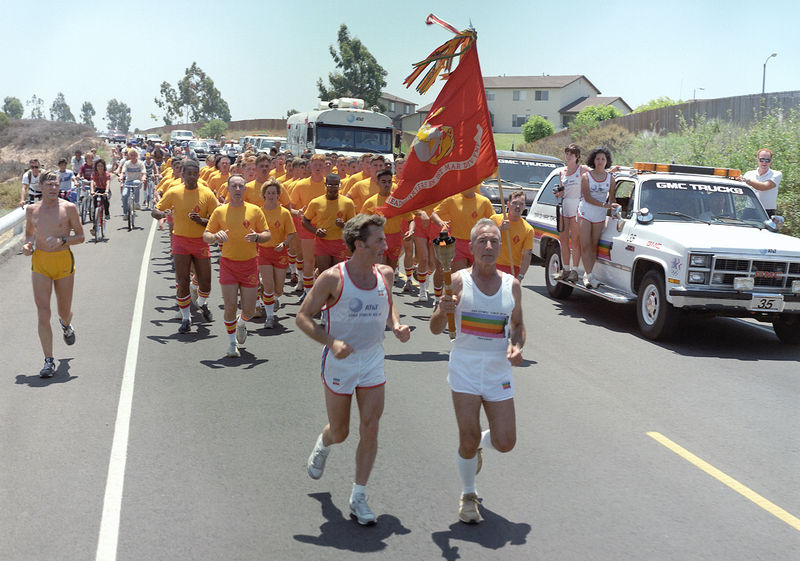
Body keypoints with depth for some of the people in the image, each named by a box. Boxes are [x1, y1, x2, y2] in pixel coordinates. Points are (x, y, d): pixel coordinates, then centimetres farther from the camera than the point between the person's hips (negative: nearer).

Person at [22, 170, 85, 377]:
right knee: (43, 313, -8)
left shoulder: (68, 208, -2)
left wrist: (62, 240, -16)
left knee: (64, 311, 11)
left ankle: (66, 324, 51)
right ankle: (49, 361, -4)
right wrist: (27, 245, 0)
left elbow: (80, 236, 1)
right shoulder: (32, 210, 6)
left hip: (63, 261, -1)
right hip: (39, 262, 1)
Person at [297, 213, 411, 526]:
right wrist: (331, 342, -25)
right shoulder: (332, 278, -17)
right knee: (339, 433, 11)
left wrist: (396, 325, -3)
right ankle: (322, 446, 49)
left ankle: (358, 498, 13)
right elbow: (303, 317, -11)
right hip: (339, 364, -3)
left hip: (373, 363, 4)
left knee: (370, 432, -1)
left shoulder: (385, 274, -2)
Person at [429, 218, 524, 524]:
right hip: (465, 368, -3)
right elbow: (436, 329, -4)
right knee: (468, 438, -4)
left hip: (499, 370, 3)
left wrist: (517, 347, -5)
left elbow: (518, 325, 16)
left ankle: (479, 444, 37)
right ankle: (468, 495, 22)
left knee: (505, 442, 0)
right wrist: (443, 311, -27)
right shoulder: (458, 281, -5)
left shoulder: (512, 285, 4)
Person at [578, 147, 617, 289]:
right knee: (585, 245, -11)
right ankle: (590, 275, -13)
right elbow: (587, 198, -13)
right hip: (585, 214, -3)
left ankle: (587, 274, 11)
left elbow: (611, 197, 12)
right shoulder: (586, 176, -4)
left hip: (600, 217, 3)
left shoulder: (610, 177, 5)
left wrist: (612, 208, -2)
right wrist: (604, 205, -22)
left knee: (594, 246, 3)